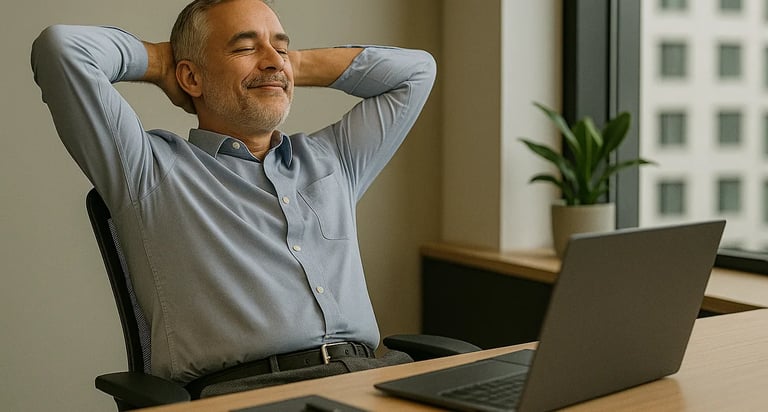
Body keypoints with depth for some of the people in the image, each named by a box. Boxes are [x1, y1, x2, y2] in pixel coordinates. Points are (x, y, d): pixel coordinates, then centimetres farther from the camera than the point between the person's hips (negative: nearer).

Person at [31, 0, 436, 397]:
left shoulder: (331, 159, 27)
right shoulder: (152, 168, 10)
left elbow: (416, 68, 34)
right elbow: (60, 47, 2)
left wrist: (293, 64, 29)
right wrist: (160, 62, 20)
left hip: (369, 374, 5)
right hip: (243, 387, -5)